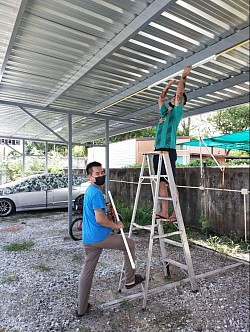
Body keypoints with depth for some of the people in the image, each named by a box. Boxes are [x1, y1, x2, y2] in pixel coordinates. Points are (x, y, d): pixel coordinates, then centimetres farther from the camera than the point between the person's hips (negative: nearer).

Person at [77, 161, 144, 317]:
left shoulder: (89, 191, 14)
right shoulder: (97, 193, -19)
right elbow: (100, 219, -24)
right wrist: (116, 225, -11)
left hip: (88, 239, 9)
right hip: (101, 237, -9)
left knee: (87, 271, 16)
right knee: (130, 244, 11)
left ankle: (81, 309, 28)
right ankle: (130, 280, 22)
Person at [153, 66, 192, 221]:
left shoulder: (177, 111, 4)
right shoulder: (165, 111, 23)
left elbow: (179, 93, -3)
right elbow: (161, 98, 36)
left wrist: (184, 76, 5)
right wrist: (168, 85, 36)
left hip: (169, 150, -7)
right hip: (158, 150, 7)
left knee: (171, 182, -8)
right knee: (161, 182, 4)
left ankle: (175, 214, -2)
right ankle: (164, 212, 7)